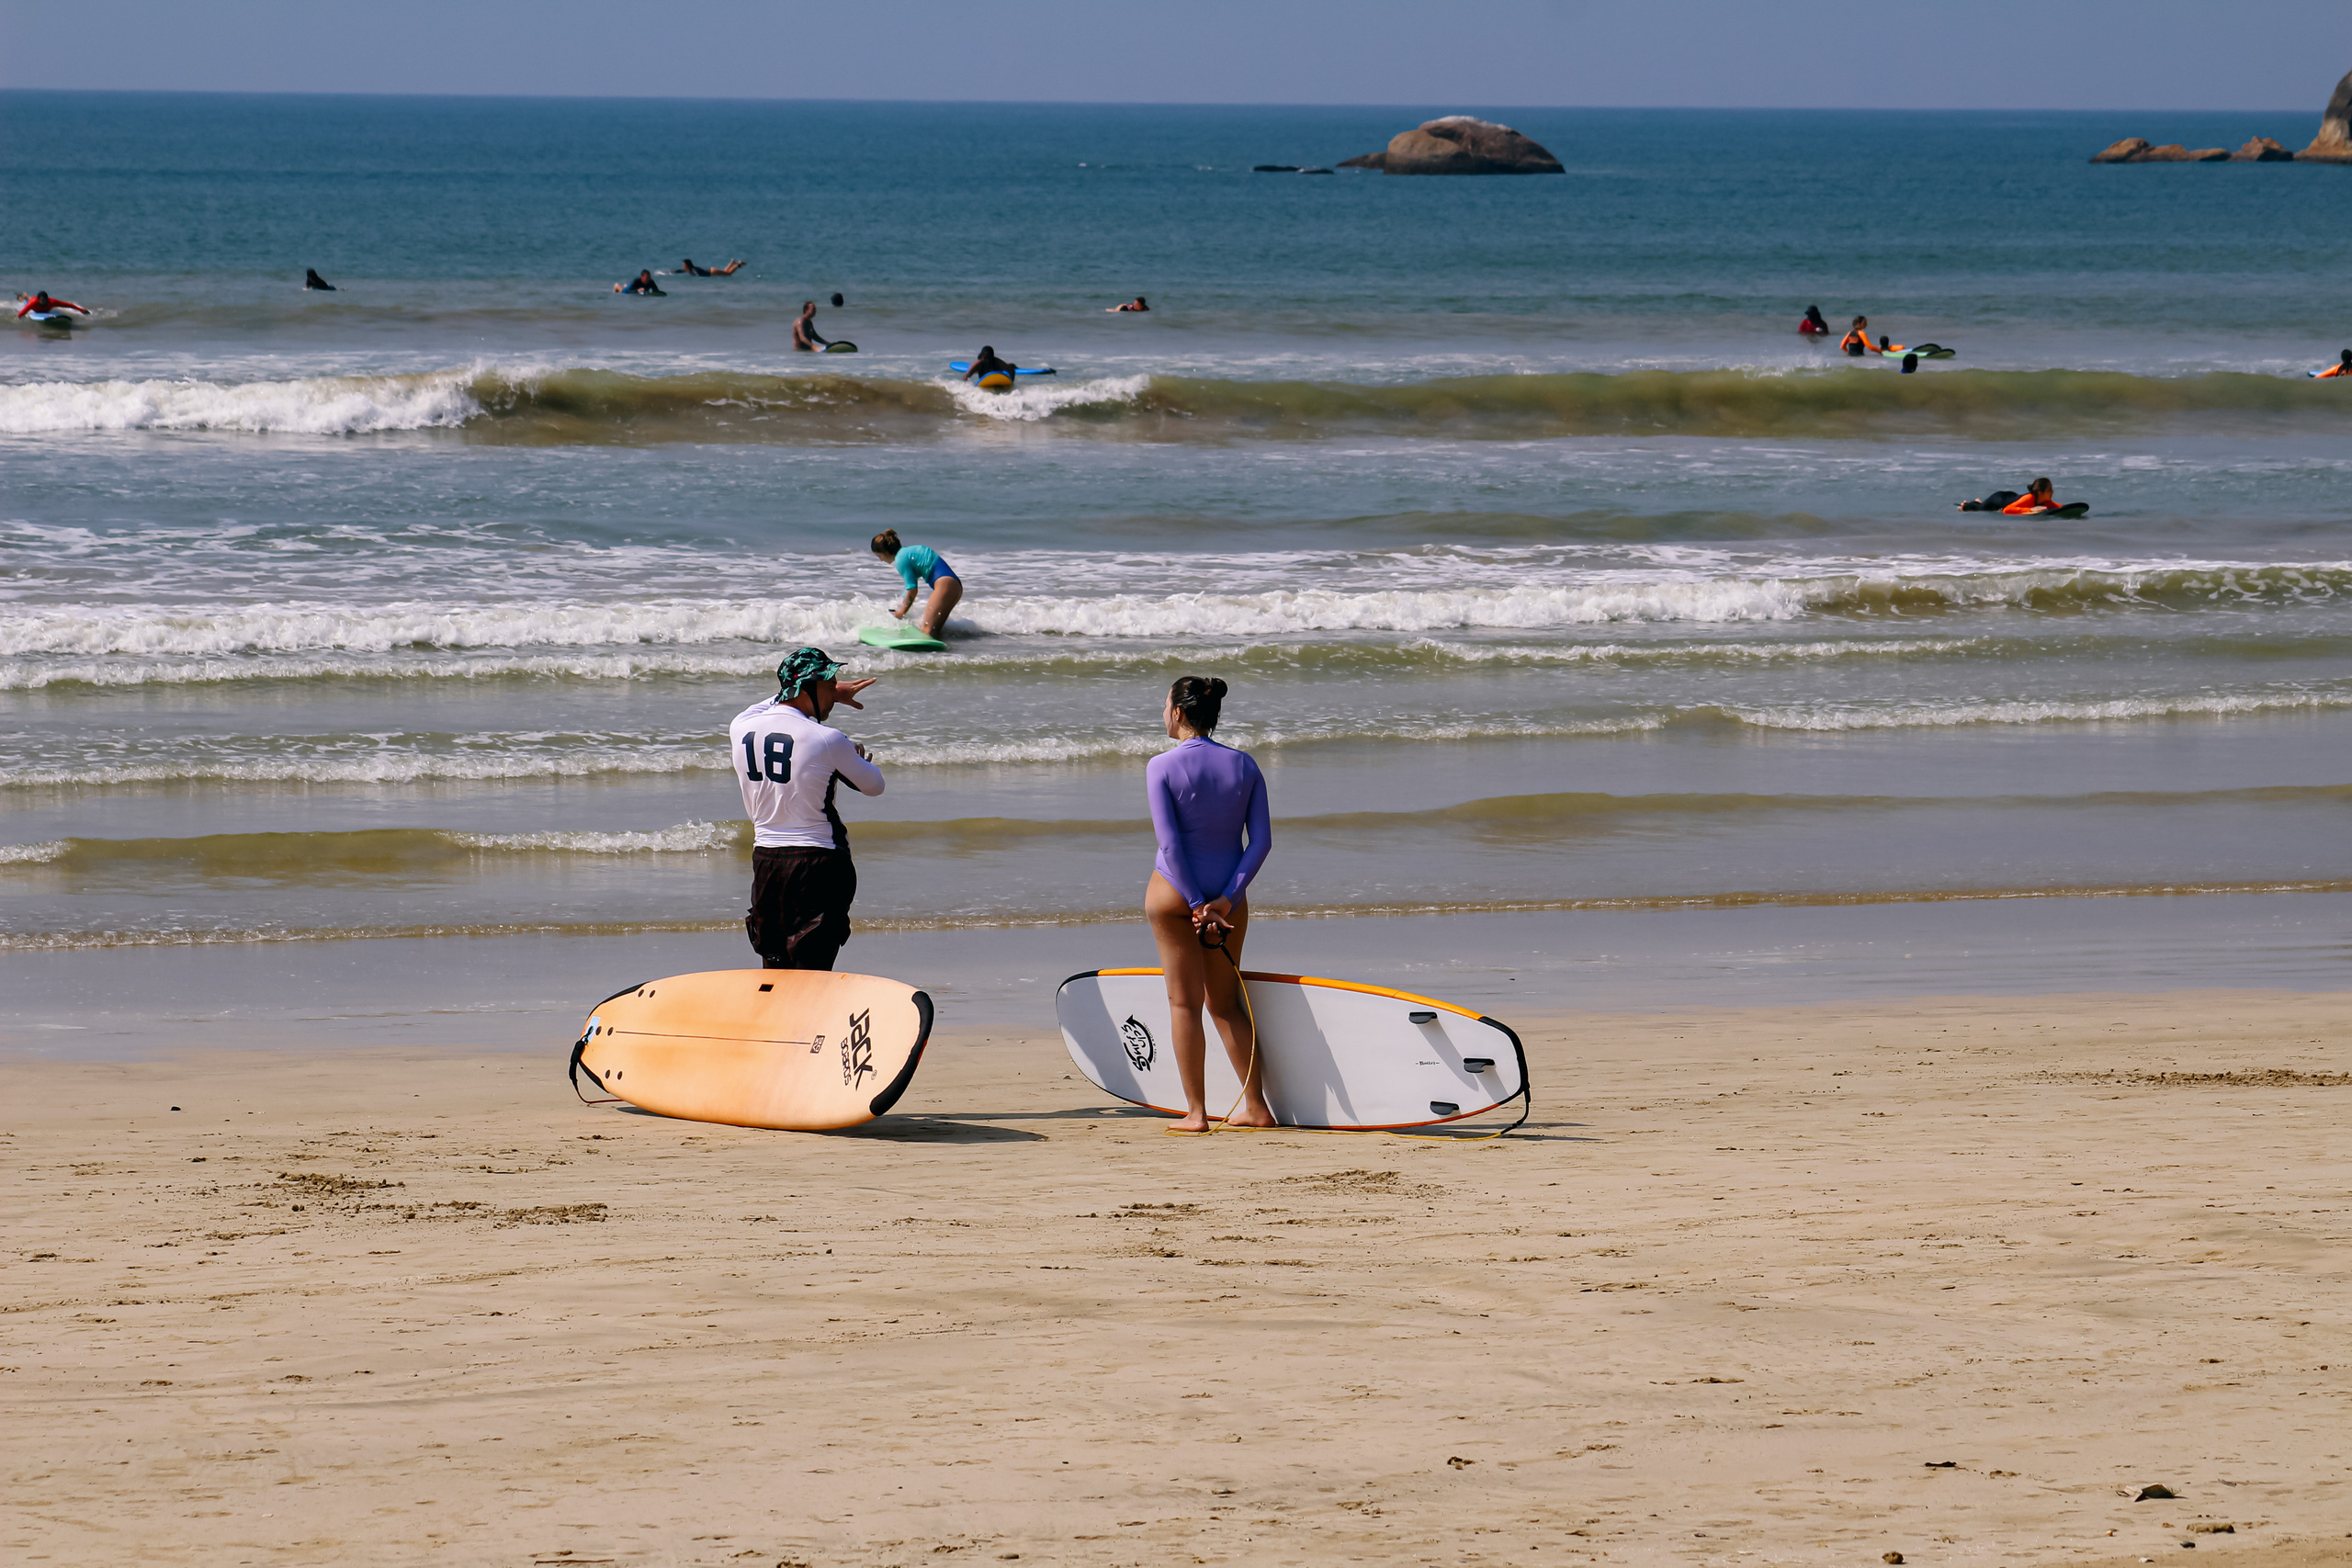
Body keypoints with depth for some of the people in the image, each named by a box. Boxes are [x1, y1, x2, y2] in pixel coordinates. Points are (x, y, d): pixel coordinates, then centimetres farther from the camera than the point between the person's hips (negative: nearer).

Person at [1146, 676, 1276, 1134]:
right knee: (1226, 1003, 15)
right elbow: (1261, 840, -5)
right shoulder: (1244, 766, 0)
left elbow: (1169, 843, -16)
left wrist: (1197, 905, -13)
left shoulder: (1162, 767, -11)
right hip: (1228, 892, 4)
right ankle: (1255, 1106, 13)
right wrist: (1226, 899, -8)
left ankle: (1196, 1112, 3)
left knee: (1184, 1002, 4)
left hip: (1173, 890, -4)